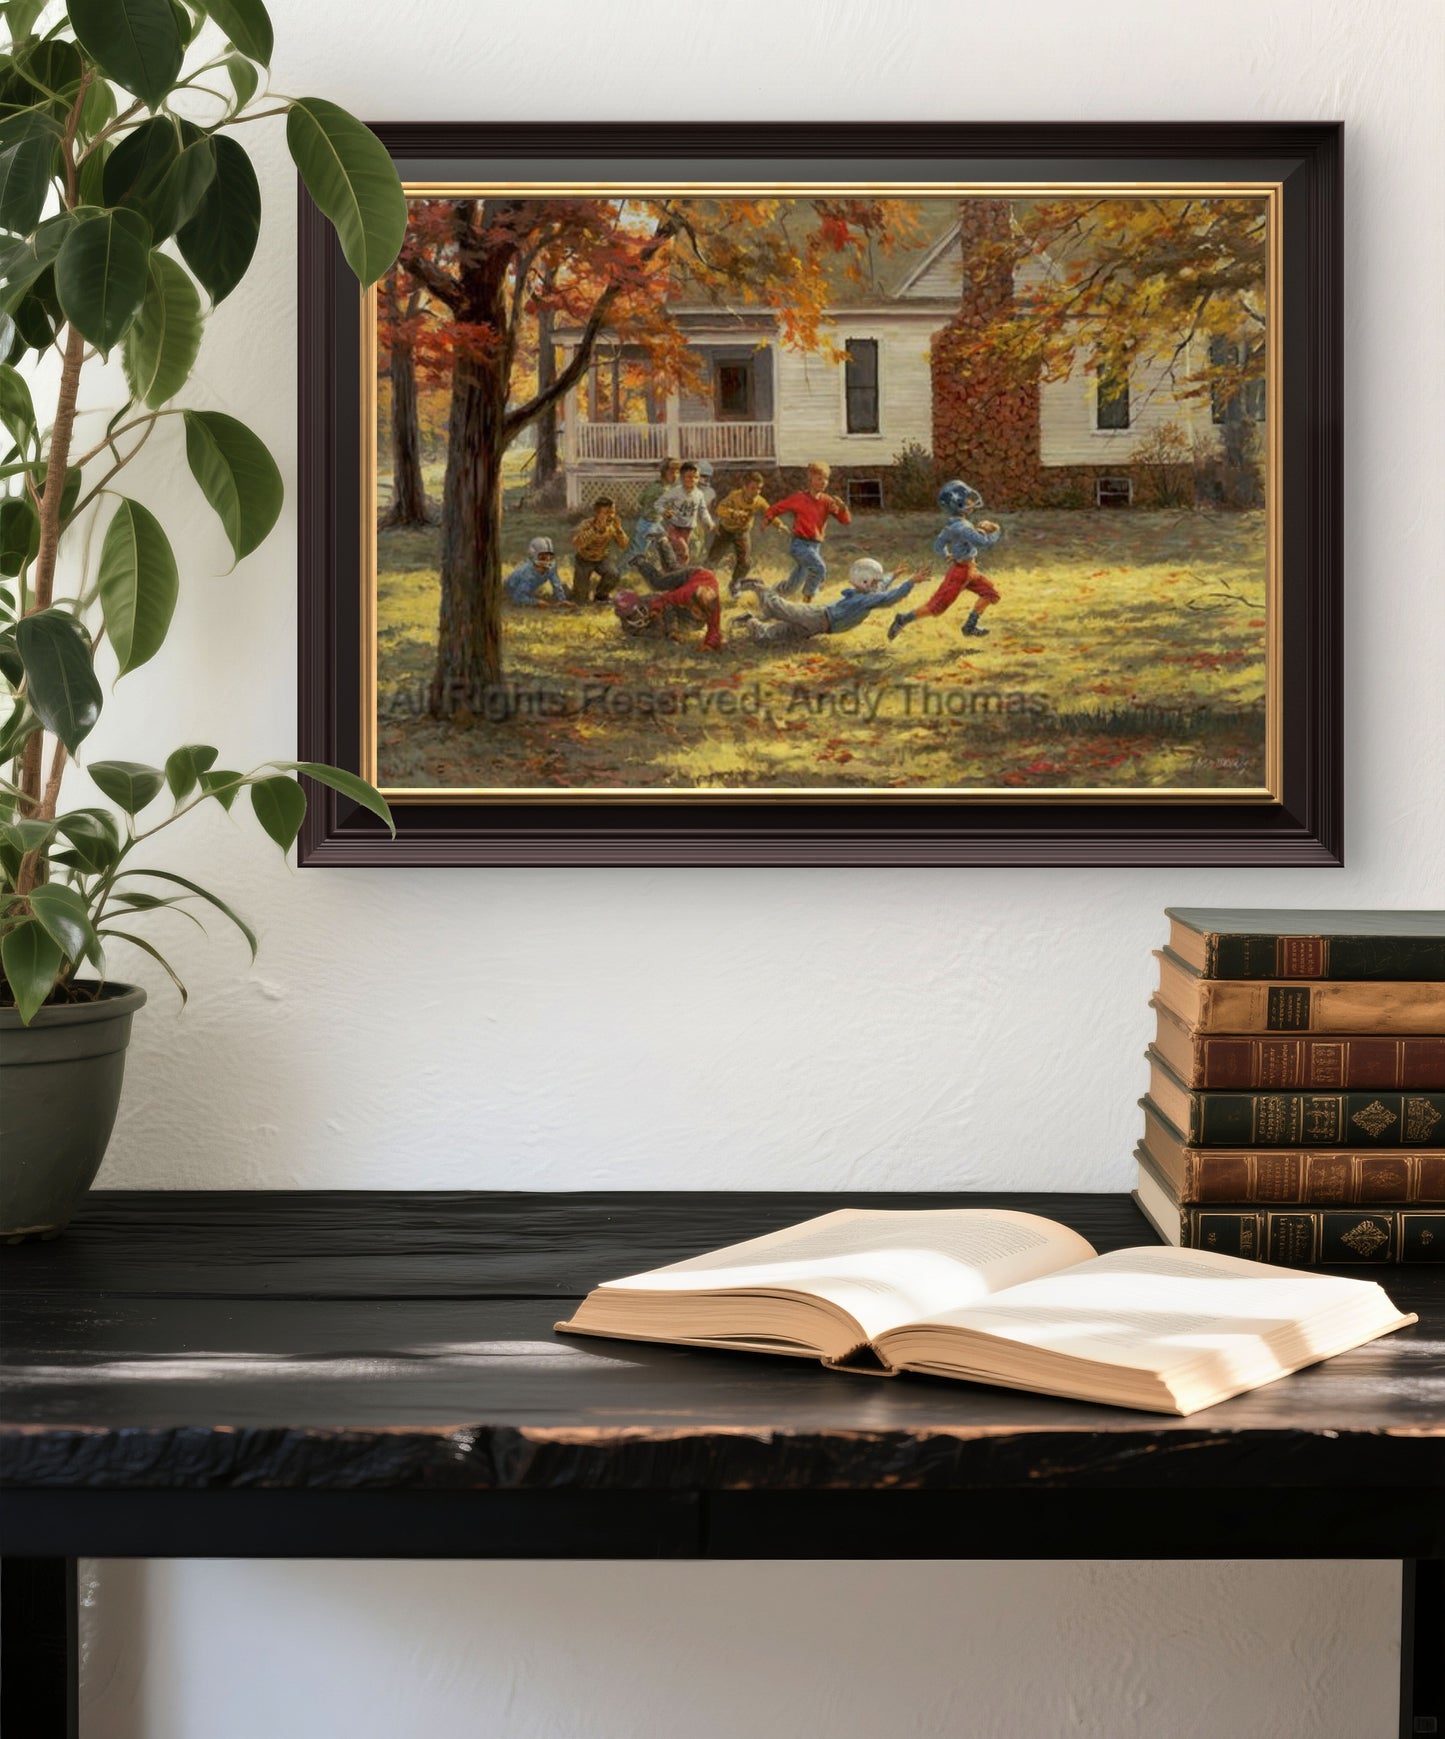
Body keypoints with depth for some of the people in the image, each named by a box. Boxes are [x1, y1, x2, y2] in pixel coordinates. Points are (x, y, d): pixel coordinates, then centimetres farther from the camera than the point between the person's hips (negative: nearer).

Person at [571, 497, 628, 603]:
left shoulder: (613, 525, -16)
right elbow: (576, 544, -45)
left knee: (614, 574, -30)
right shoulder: (587, 525, -28)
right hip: (585, 560, -3)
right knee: (581, 600, -7)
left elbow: (623, 545, -19)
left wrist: (618, 530, -36)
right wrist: (596, 529, -49)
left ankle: (601, 595, 1)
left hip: (603, 558, 3)